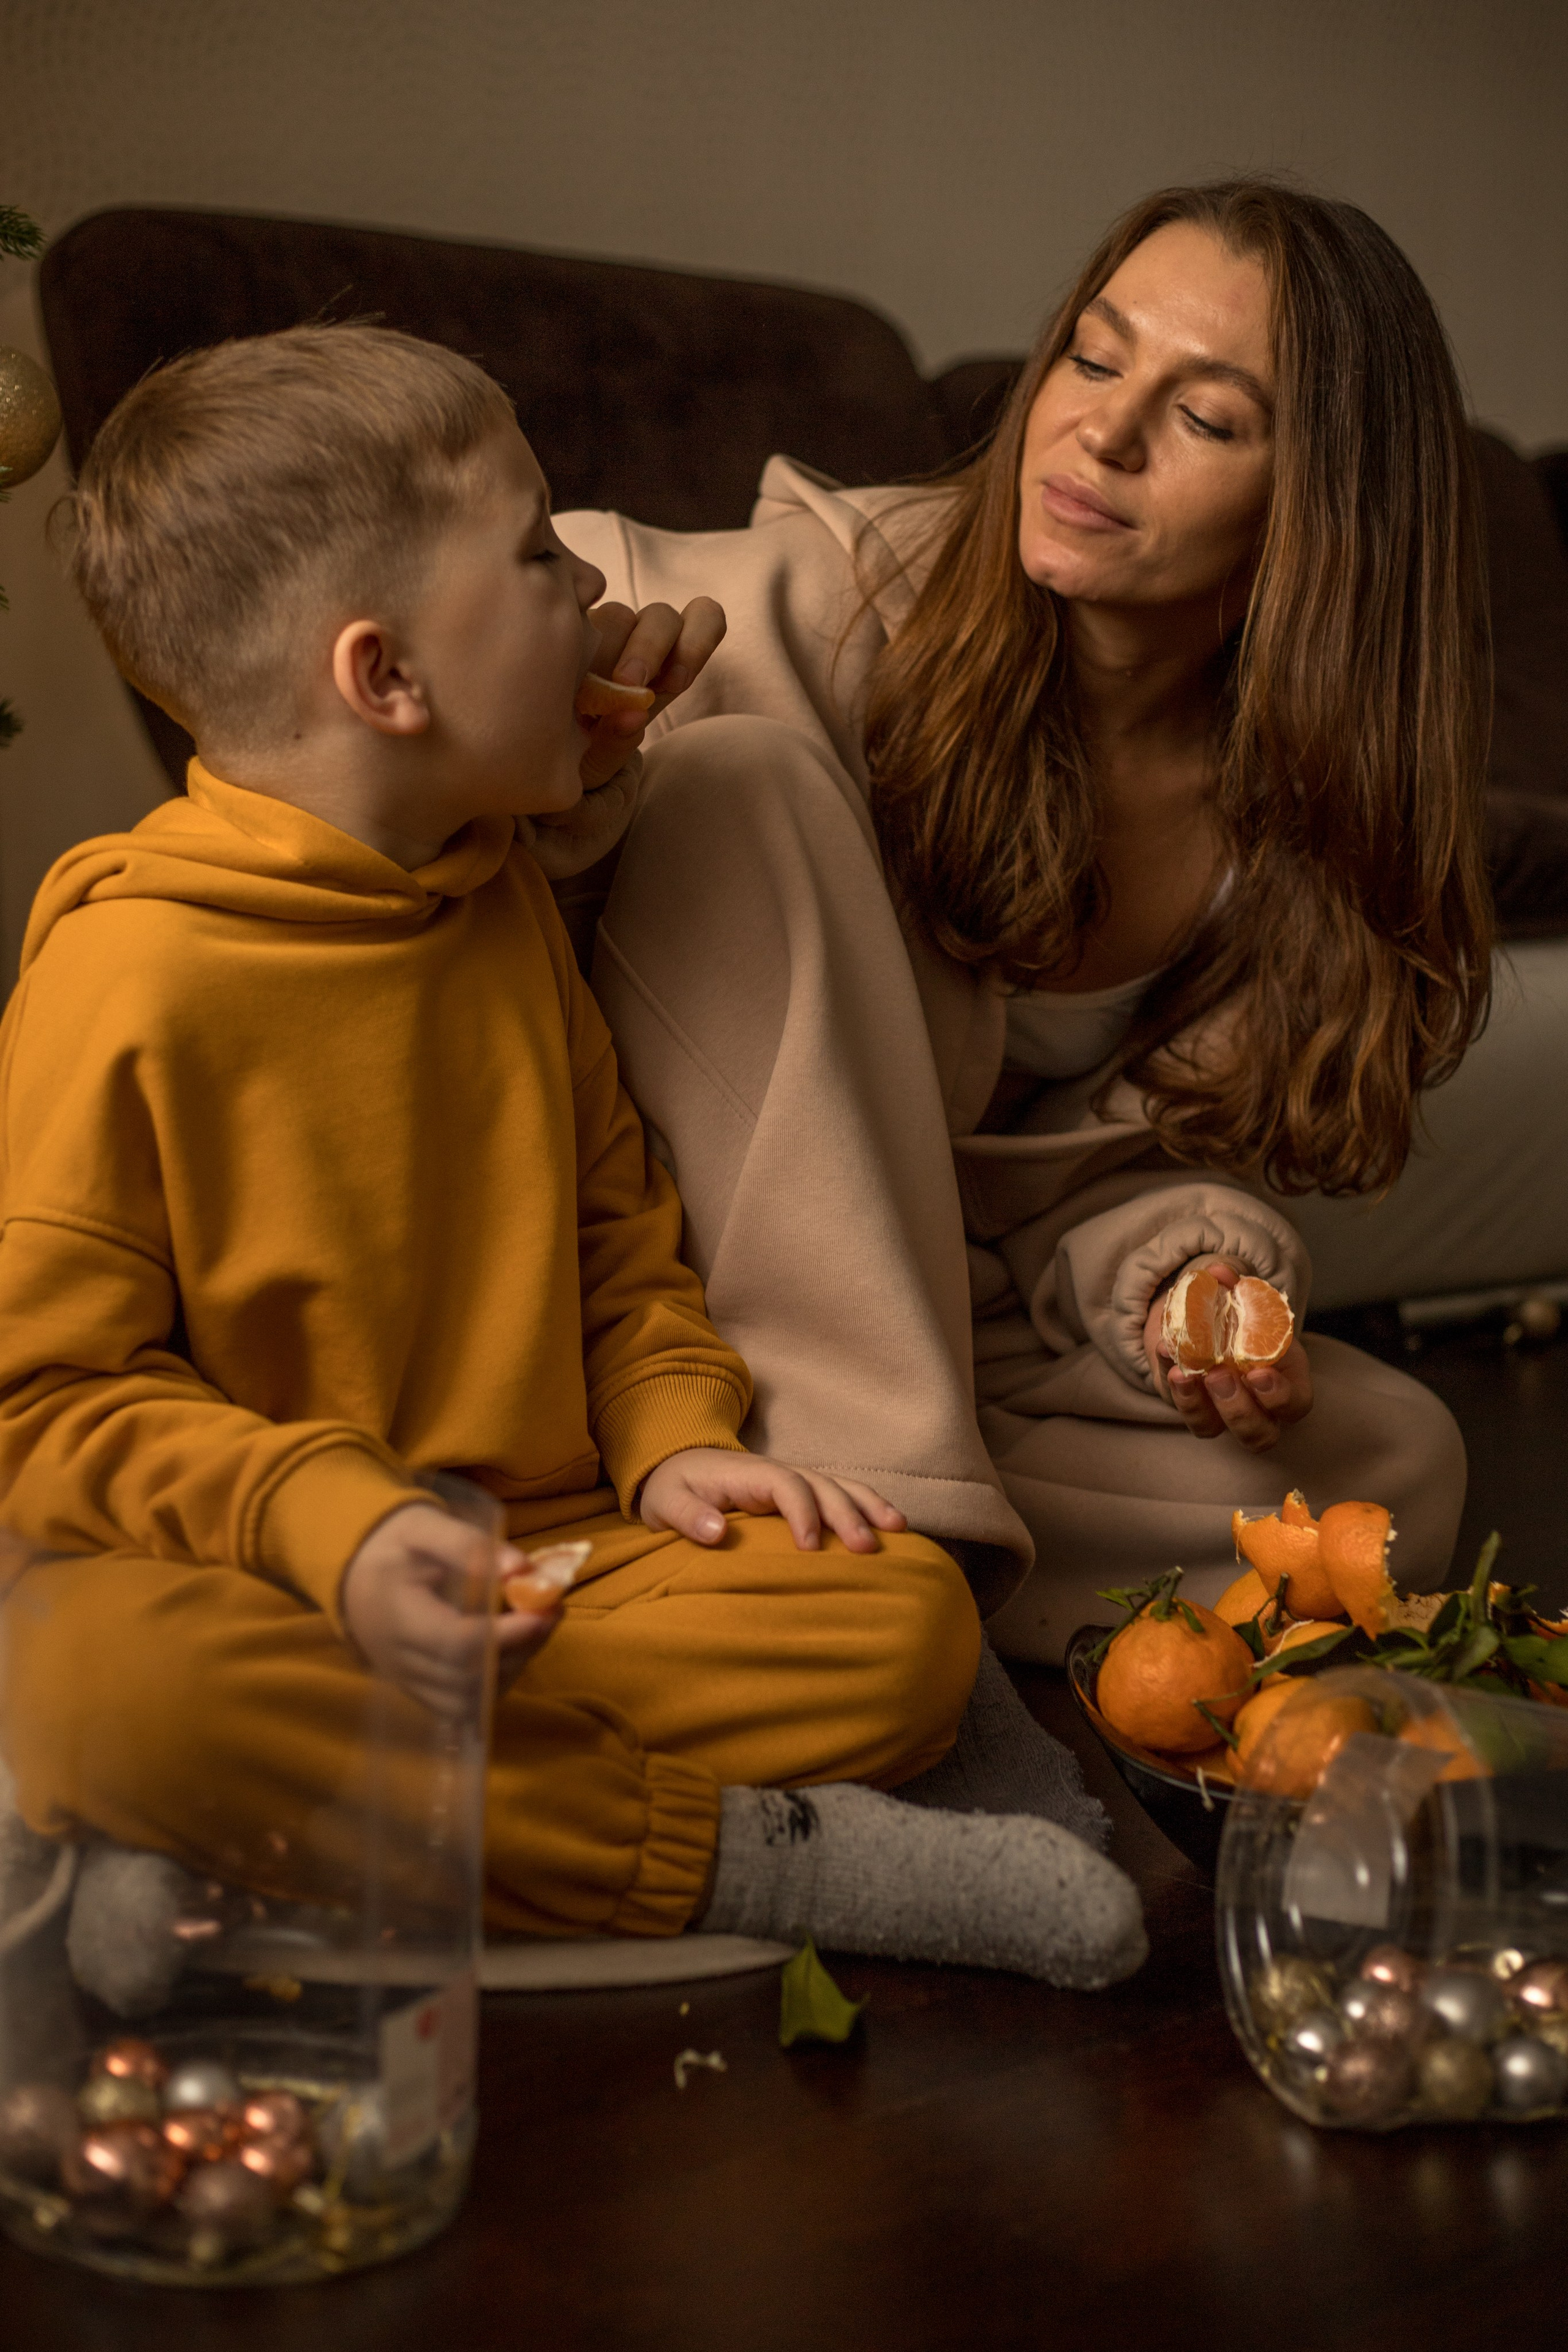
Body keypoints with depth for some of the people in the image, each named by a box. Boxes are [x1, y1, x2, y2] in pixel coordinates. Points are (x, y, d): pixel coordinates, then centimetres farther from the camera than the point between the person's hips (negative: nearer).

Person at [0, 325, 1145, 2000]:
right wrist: (329, 1523, -25)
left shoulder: (499, 893, 12)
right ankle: (744, 1860, -28)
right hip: (254, 1597, -5)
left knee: (909, 1622, -17)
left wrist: (674, 1432, 3)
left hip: (552, 1566, 5)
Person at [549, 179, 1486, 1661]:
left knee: (1395, 1465, -14)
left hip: (963, 1315, 3)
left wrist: (1183, 1286, -22)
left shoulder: (1309, 818, -8)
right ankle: (868, 1489, -31)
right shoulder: (848, 605, -18)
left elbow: (1126, 1163, -1)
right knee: (744, 771, -28)